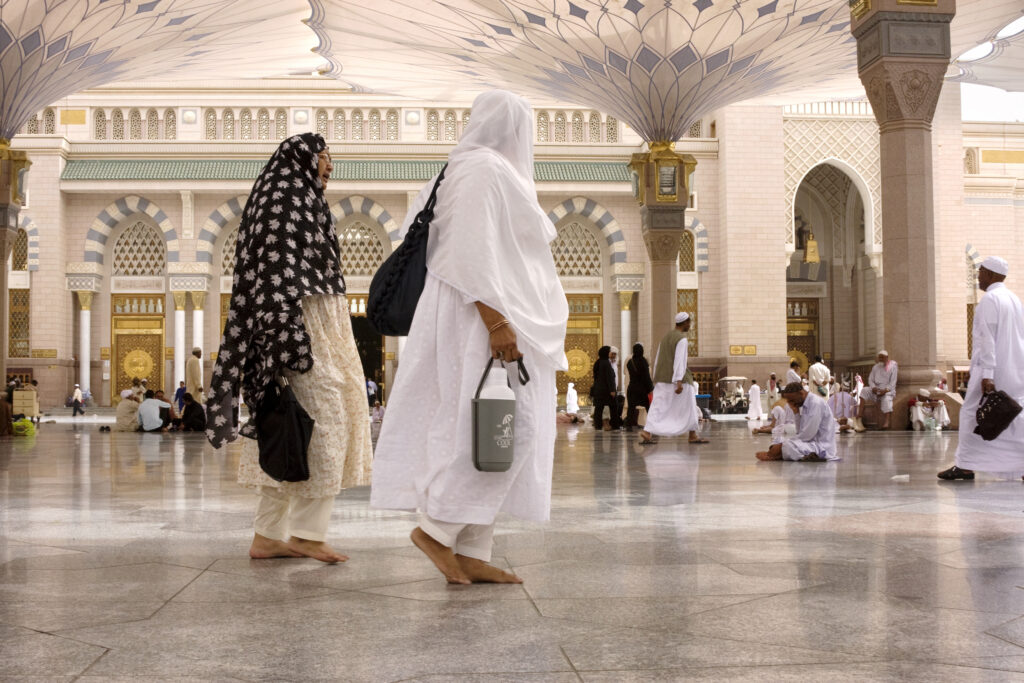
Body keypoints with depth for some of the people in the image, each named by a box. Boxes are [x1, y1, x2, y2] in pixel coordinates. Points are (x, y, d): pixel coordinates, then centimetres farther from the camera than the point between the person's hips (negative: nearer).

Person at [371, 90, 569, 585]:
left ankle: (472, 554, 5)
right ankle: (437, 526, -7)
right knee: (507, 426, -12)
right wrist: (496, 321, -24)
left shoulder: (484, 169, 21)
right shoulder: (482, 169, -9)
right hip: (484, 317, -10)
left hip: (490, 318, 10)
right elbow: (472, 252, -19)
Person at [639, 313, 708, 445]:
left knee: (658, 407, 1)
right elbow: (680, 360, -21)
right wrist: (679, 382, -25)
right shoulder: (682, 339, -13)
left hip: (662, 378, 7)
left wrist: (657, 378, 20)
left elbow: (658, 358, 15)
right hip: (677, 378, -7)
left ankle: (647, 432, -15)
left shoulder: (666, 336, 13)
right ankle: (693, 436, 14)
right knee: (689, 407, 8)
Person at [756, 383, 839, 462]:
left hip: (822, 447, -10)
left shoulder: (816, 403, -19)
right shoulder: (805, 405, 10)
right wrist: (796, 413, -1)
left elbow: (807, 435, -21)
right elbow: (800, 432, 11)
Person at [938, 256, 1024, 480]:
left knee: (972, 413, 0)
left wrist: (987, 374, -21)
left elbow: (988, 338, -17)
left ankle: (965, 466, 3)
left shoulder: (989, 299, -11)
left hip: (994, 369, -8)